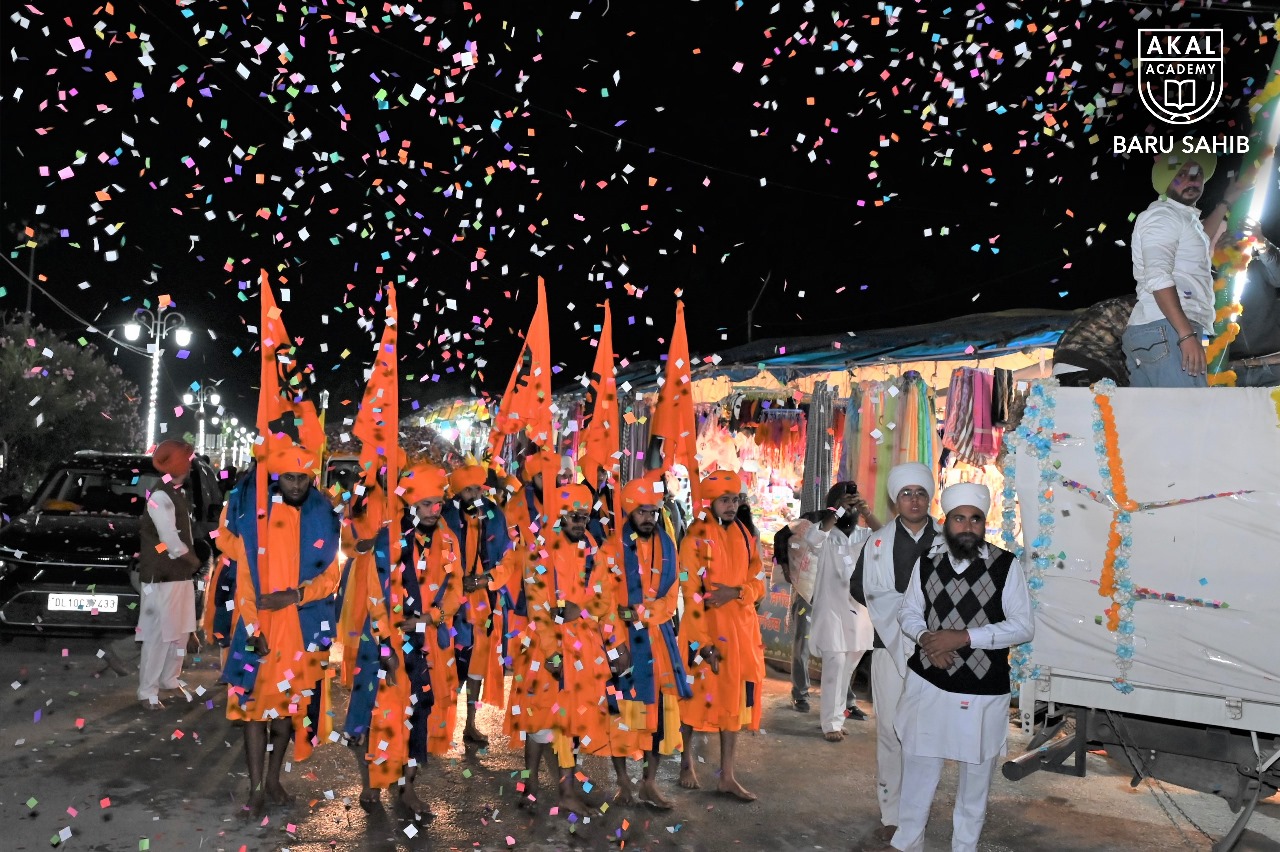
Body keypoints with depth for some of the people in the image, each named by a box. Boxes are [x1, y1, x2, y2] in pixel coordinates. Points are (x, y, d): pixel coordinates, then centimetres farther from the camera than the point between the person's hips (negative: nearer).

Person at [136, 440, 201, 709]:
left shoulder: (176, 494, 11)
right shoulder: (160, 497, -17)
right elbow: (173, 544, -20)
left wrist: (191, 561, 1)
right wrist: (195, 561, -5)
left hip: (180, 575, 9)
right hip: (161, 578, -9)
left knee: (180, 631, 17)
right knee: (159, 634, -3)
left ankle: (170, 679, 31)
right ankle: (147, 691, 8)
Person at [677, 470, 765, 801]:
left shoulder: (744, 534, 8)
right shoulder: (696, 535, -9)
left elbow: (758, 582, 8)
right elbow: (691, 591, -13)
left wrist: (736, 592, -14)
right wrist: (703, 642, -16)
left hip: (741, 627, 5)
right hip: (704, 627, -5)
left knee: (735, 697, 8)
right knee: (696, 693, 6)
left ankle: (728, 776, 16)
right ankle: (687, 762, 27)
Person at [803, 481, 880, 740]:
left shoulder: (863, 535, 7)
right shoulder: (827, 536, -4)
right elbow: (812, 536, -27)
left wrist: (867, 513, -20)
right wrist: (838, 509, -23)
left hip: (859, 610, 4)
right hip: (832, 610, -4)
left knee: (849, 667, 16)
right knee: (835, 667, -9)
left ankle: (845, 704, 33)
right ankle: (832, 723, -2)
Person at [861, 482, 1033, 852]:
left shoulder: (1006, 566, -12)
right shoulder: (926, 562, -1)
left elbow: (1024, 626, -11)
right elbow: (909, 611, 9)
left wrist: (965, 637, -20)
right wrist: (925, 637, -13)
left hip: (983, 689, -2)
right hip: (928, 683, 3)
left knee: (976, 773, 14)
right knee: (918, 764, 16)